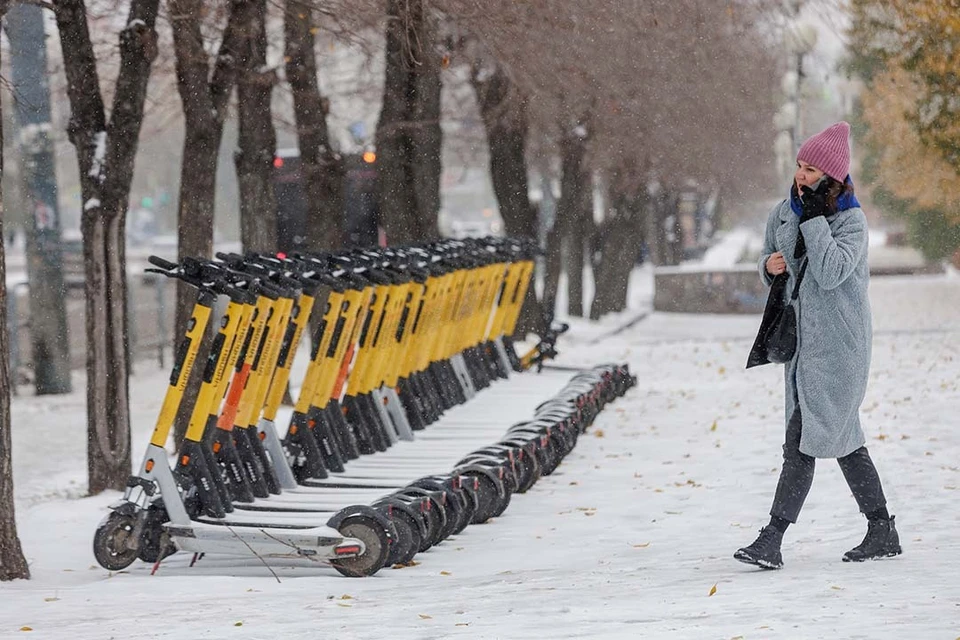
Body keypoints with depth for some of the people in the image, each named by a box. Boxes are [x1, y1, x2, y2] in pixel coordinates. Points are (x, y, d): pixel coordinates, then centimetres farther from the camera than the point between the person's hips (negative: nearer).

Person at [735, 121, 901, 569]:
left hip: (837, 345, -8)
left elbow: (829, 273, -25)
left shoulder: (851, 221, -11)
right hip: (800, 340, 8)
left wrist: (815, 218, -23)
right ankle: (882, 532, 21)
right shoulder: (784, 213, 8)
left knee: (803, 440, -12)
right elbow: (769, 260, 20)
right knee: (842, 439, 12)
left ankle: (772, 539, -14)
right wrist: (770, 266, -4)